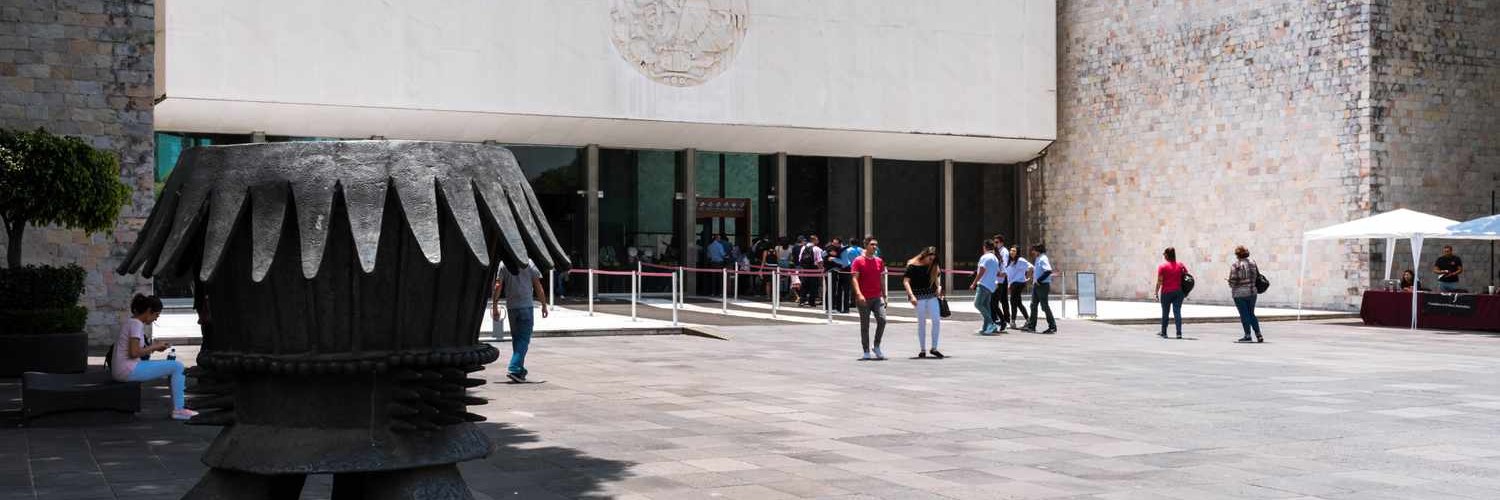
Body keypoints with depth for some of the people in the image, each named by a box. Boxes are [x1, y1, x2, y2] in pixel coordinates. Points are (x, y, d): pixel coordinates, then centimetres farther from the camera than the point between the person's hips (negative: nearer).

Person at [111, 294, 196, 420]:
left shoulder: (130, 321, 15)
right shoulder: (137, 324, -15)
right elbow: (134, 352, -22)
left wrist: (154, 346, 9)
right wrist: (154, 347, -9)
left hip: (123, 370, 10)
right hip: (128, 370, -10)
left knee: (175, 366, 18)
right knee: (177, 366, -10)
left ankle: (177, 407, 19)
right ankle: (178, 409, -6)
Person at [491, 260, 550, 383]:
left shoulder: (503, 264, 3)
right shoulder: (529, 263, -2)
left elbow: (498, 286, -1)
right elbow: (537, 286, -2)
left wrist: (495, 306, 2)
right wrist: (544, 305, 5)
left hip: (511, 307, 4)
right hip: (526, 306, -3)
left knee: (516, 338, 15)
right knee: (524, 339, -4)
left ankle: (520, 370, 20)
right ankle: (514, 369, -16)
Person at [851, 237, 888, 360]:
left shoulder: (879, 261, 12)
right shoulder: (858, 261, -4)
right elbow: (855, 279, -11)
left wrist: (884, 296, 14)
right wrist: (859, 294, -24)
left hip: (877, 297, 4)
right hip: (864, 299, -4)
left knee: (882, 319, -13)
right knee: (865, 326, 2)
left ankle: (877, 346, 4)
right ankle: (866, 352, 10)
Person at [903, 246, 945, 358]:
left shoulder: (933, 266, 9)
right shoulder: (913, 266, -9)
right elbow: (905, 281, -14)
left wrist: (939, 287, 6)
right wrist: (911, 295, -24)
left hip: (932, 295, 5)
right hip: (919, 296, -5)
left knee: (937, 321, -5)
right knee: (922, 323, 1)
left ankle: (934, 348, 5)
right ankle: (922, 350, 11)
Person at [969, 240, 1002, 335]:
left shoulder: (985, 257, -9)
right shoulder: (995, 259, 19)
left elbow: (981, 272, -15)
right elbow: (998, 273, 25)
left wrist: (973, 284, -13)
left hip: (984, 284, -9)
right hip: (991, 286, 9)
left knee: (978, 304, -13)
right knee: (986, 305, 11)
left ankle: (991, 325, -20)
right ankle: (986, 328, 9)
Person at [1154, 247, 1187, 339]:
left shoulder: (1162, 266, -7)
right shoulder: (1181, 265, 6)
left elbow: (1159, 281, -10)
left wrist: (1156, 292, -4)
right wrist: (1186, 292, 12)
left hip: (1166, 292, -3)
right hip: (1179, 292, 3)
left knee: (1165, 312, 9)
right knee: (1177, 312, 1)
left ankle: (1163, 332, 17)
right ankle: (1179, 333, -7)